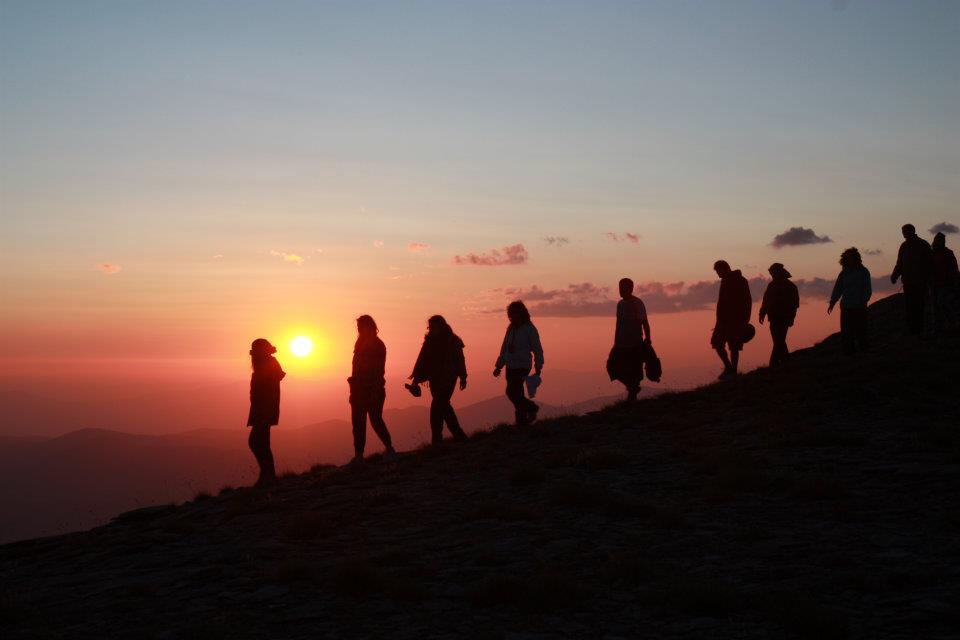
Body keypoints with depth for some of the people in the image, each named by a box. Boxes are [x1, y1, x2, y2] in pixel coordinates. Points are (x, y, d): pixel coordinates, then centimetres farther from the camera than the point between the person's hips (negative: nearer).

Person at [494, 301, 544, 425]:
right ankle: (522, 421, 15)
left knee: (512, 392, -16)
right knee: (517, 395, 7)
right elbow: (504, 348, 21)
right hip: (510, 367, 7)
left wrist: (538, 368, -12)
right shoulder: (511, 328, 14)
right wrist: (499, 366, 18)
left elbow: (537, 349, -6)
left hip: (522, 366, -7)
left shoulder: (529, 329, -5)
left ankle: (531, 408, 3)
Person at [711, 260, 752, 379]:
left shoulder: (726, 281, -12)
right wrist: (745, 320, 21)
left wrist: (720, 320, -17)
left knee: (717, 343, 0)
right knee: (734, 346, 11)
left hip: (728, 319, -8)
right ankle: (733, 371, 10)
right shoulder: (743, 280, 15)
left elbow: (722, 302, -18)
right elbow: (748, 302, 19)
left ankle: (729, 368, -9)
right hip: (740, 319, 8)